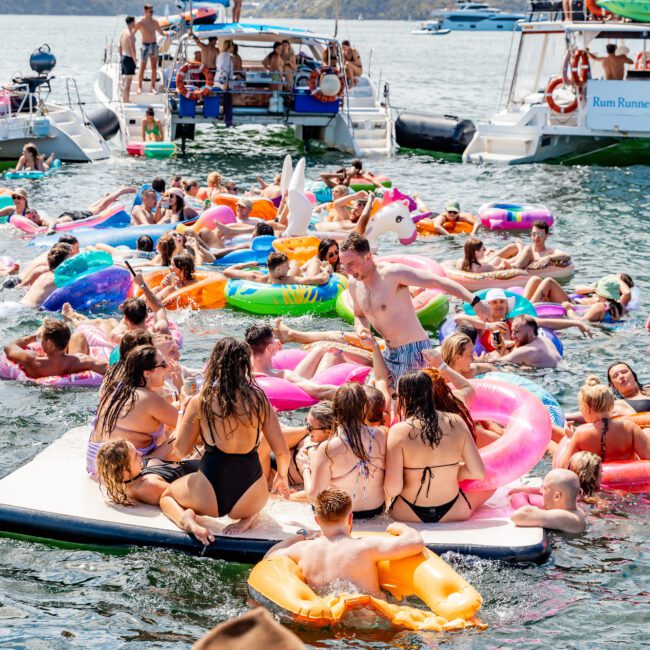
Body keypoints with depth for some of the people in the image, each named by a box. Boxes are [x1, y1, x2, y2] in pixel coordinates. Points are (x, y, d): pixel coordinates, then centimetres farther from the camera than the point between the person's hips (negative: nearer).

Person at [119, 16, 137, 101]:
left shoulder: (123, 33, 10)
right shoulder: (130, 34, -17)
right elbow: (132, 50, -19)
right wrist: (134, 61, -13)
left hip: (123, 57, 9)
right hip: (129, 58, -9)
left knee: (125, 80, 15)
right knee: (128, 81, -5)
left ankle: (124, 100, 20)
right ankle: (126, 100, -4)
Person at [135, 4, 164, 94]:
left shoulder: (155, 22, 7)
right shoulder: (141, 22, -8)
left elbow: (161, 33, 16)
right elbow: (133, 34, -4)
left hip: (154, 45, 5)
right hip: (145, 46, -5)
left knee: (154, 68, 4)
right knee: (142, 68, -3)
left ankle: (153, 87, 9)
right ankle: (139, 87, 5)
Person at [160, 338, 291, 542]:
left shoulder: (200, 401, -5)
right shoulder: (259, 399, -1)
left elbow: (180, 450, 2)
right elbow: (281, 451, 2)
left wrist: (184, 412, 17)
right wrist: (282, 476, 24)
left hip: (209, 494, -2)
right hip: (250, 494, 2)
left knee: (167, 496, 31)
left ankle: (187, 519, -4)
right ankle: (249, 517, 4)